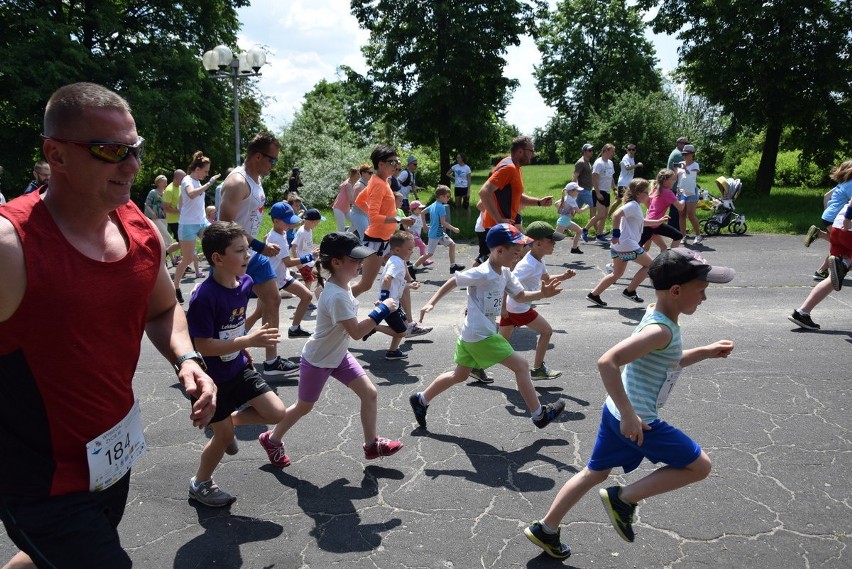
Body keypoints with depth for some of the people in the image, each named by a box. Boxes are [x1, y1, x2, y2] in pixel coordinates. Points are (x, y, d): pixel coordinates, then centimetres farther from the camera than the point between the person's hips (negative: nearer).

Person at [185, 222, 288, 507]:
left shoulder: (244, 282, -7)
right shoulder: (204, 296, -29)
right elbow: (203, 345, -28)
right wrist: (250, 341, -33)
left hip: (238, 368, 6)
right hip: (212, 378, -6)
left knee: (277, 413, 1)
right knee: (224, 436, 7)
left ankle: (232, 419, 27)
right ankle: (200, 483, 34)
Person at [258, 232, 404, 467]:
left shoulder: (343, 284, -6)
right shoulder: (336, 296, -34)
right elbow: (356, 332, -35)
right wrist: (382, 309, -31)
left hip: (339, 355, 8)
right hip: (317, 361, -8)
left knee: (370, 394, 3)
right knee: (304, 407, 13)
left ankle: (372, 444, 20)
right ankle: (272, 440, 38)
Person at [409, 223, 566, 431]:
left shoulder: (505, 273, 7)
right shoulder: (482, 273, -20)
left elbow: (520, 296, 13)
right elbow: (452, 281, -12)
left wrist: (542, 294, -3)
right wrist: (431, 303, -13)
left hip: (471, 335, 10)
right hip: (481, 335, -10)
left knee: (460, 375, 21)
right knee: (521, 365, -4)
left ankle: (420, 399, 29)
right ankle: (539, 415, 6)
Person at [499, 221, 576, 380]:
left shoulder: (538, 261, 5)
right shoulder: (529, 265, -26)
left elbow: (547, 280, 21)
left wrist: (563, 276, 4)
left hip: (509, 306, 9)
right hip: (519, 308, -9)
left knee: (502, 340, 16)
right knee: (546, 331, 5)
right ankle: (537, 369, 15)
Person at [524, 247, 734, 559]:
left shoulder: (657, 317, 6)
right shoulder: (660, 331, -25)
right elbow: (607, 362, -36)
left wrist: (706, 352, 14)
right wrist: (630, 415, -30)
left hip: (616, 413, 9)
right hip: (637, 421, -9)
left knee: (595, 472, 22)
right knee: (699, 466, 7)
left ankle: (546, 528, 30)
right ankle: (624, 498, 8)